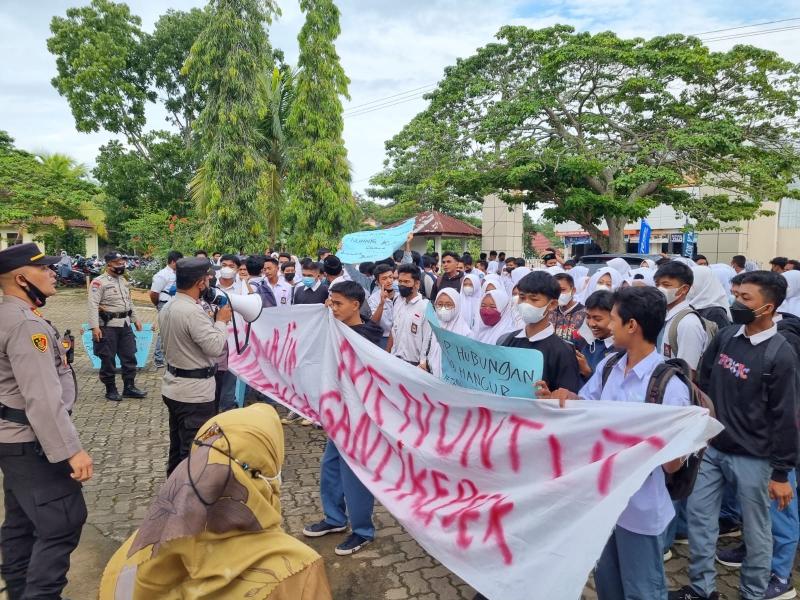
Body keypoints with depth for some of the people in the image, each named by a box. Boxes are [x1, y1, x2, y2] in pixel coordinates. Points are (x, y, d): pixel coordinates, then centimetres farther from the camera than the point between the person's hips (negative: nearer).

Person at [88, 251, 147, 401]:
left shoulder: (123, 280, 14)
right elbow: (93, 306, -15)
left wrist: (135, 319, 19)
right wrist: (94, 327, -22)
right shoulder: (99, 282, -10)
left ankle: (129, 387, 18)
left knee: (129, 356, 9)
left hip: (125, 324, 7)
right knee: (108, 359, 2)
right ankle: (111, 389, 13)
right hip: (108, 326, -7)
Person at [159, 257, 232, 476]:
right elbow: (215, 347, -23)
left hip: (173, 387, 10)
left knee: (178, 448, 21)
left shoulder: (167, 308, 7)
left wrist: (213, 320, 9)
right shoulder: (193, 311, -24)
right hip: (194, 392, -10)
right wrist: (221, 321, -9)